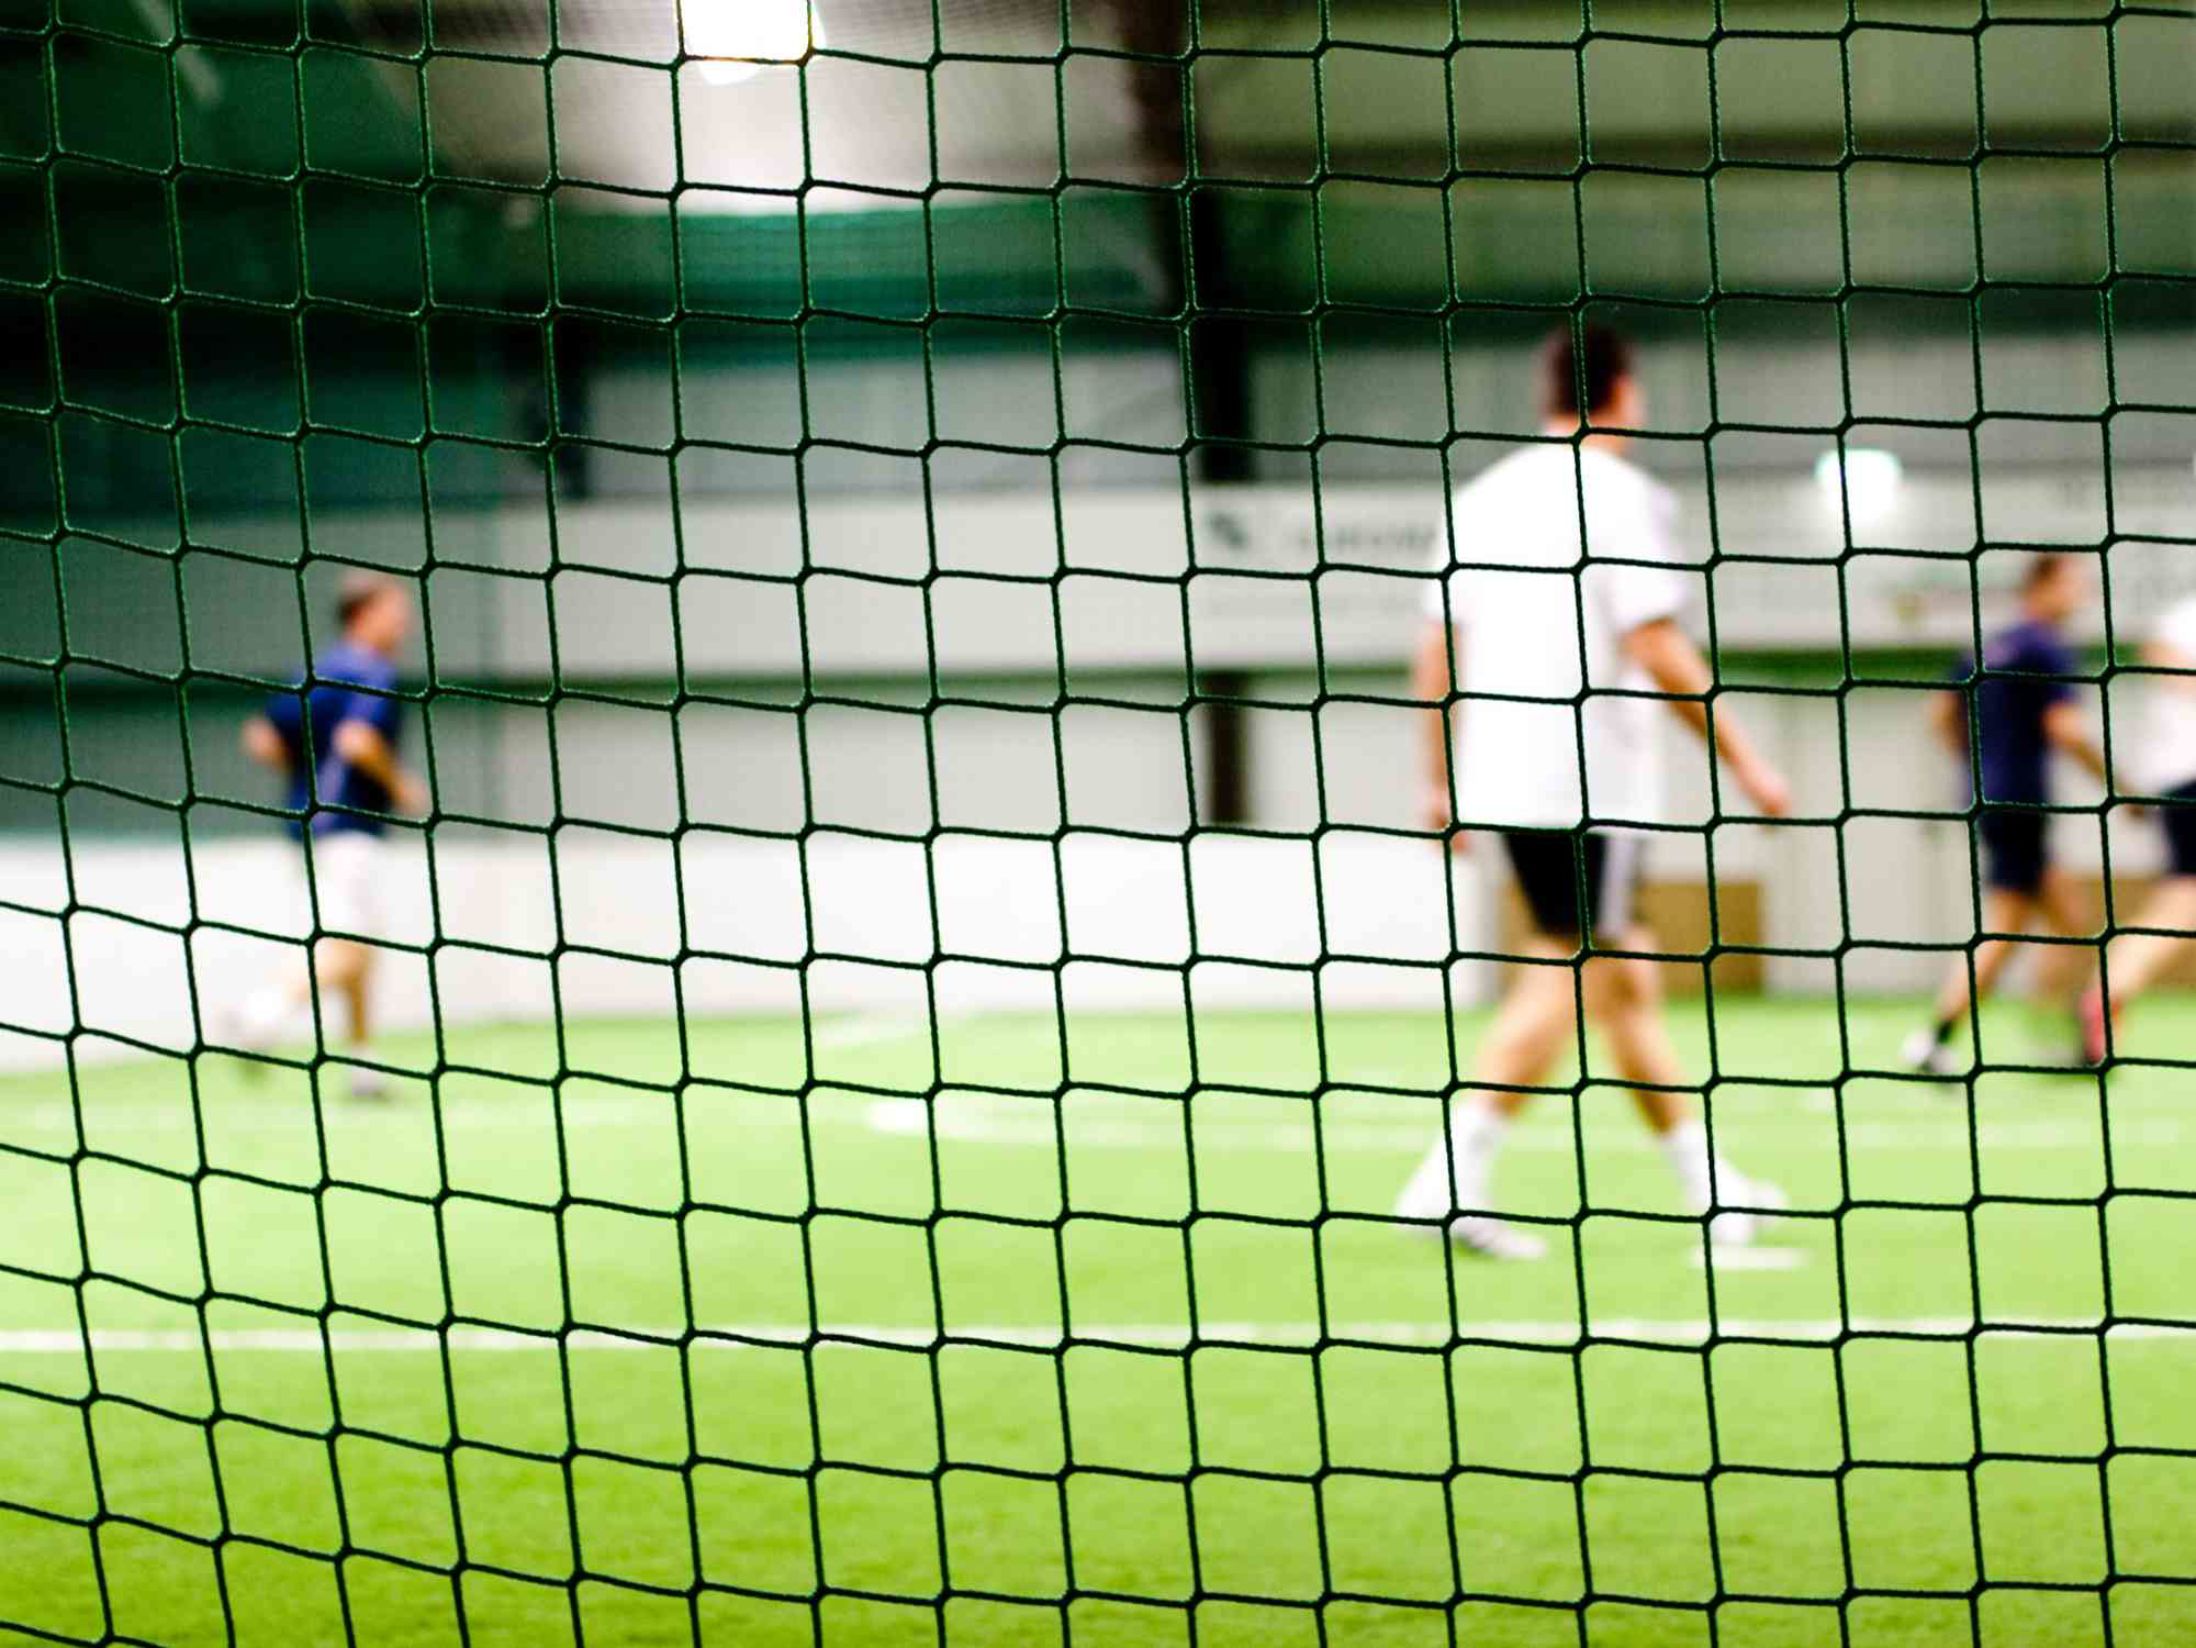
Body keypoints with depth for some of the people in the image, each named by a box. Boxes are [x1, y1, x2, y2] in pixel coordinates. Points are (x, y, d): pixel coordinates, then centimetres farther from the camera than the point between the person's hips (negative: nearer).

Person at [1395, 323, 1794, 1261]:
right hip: (1585, 779, -8)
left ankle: (1706, 1184, 21)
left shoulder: (1483, 497, 13)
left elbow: (1437, 656, 13)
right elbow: (1659, 652, -14)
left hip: (1499, 780, 8)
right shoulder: (1615, 491, -8)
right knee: (1562, 980, -6)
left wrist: (1440, 781, 19)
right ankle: (1451, 1180, -16)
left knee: (1623, 968, 14)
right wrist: (1743, 761, -8)